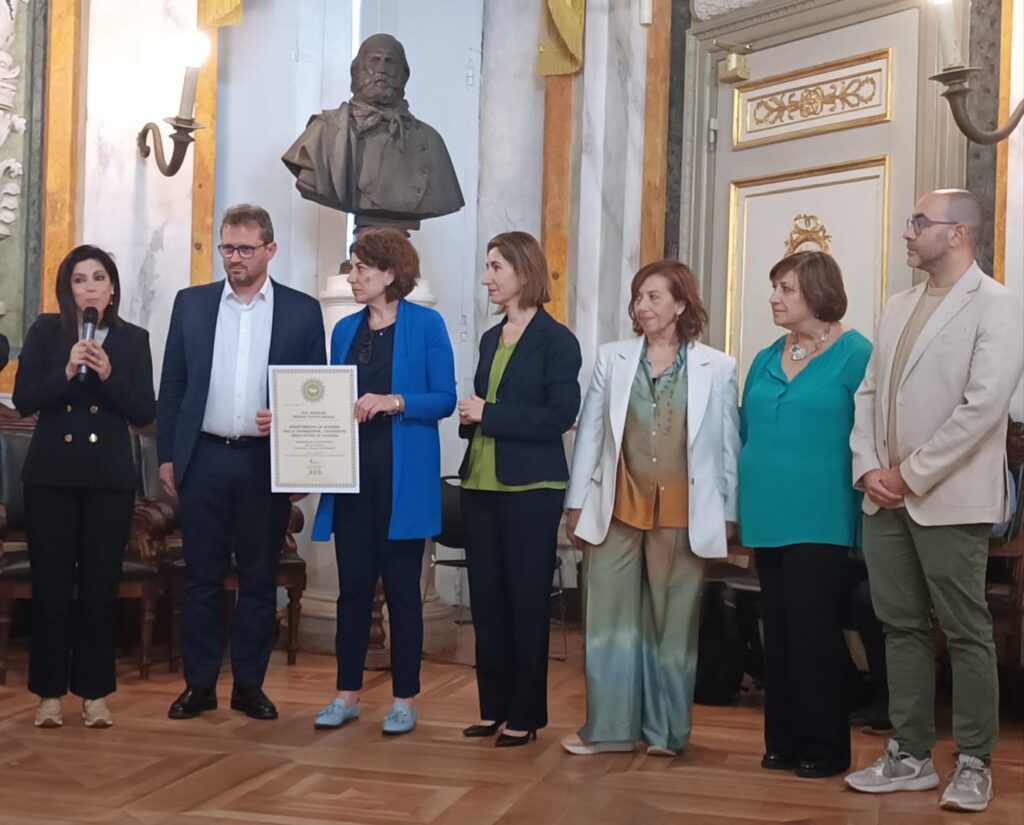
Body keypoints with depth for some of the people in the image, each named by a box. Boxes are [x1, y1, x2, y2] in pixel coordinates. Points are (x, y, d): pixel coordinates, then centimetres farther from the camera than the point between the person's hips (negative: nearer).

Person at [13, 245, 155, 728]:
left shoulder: (133, 339, 4)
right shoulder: (45, 331, 3)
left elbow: (145, 413, -1)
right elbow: (23, 400, -4)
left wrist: (108, 375, -15)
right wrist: (67, 372, -17)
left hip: (109, 478, 0)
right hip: (51, 474, 0)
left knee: (101, 586, 3)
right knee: (51, 585, 1)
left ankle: (94, 692, 13)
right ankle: (49, 692, 11)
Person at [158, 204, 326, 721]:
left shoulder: (302, 311, 3)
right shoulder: (191, 304, 7)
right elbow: (172, 386, 7)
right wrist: (167, 455, 3)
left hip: (268, 461, -1)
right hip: (204, 458, 1)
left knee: (259, 578, 6)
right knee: (201, 576, 5)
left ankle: (249, 685, 16)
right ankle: (199, 684, 14)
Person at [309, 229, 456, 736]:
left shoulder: (426, 325, -4)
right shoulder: (345, 330, 11)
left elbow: (444, 398, -7)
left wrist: (394, 402, -20)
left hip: (404, 476, -4)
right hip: (351, 471, 4)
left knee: (401, 588, 3)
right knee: (353, 585, 8)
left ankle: (405, 699, 13)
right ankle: (347, 694, 17)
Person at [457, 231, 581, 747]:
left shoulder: (556, 340, -6)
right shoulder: (491, 338, 15)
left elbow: (560, 416, -14)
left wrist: (489, 414, -14)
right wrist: (472, 418, 1)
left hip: (531, 488, -6)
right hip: (480, 484, 7)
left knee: (526, 599, 0)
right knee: (486, 598, 8)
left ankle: (525, 714, 8)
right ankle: (493, 706, 17)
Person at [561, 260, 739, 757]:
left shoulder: (716, 367, 1)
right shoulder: (611, 359, 5)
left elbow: (727, 444, 3)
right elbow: (589, 433, 6)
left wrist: (729, 513, 1)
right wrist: (576, 503, 4)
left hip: (682, 516, -1)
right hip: (616, 510, 2)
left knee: (674, 622, 7)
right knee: (609, 618, 3)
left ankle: (666, 730, 19)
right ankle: (608, 727, 12)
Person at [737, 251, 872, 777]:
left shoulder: (855, 355, -6)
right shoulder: (764, 361, 12)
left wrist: (864, 500, -10)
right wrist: (740, 505, 14)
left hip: (818, 516, -6)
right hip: (768, 516, 6)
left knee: (812, 629, -4)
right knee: (778, 629, 10)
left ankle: (822, 746, 7)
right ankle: (783, 740, 18)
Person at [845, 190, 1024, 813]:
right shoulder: (898, 307, 16)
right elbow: (869, 393, 14)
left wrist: (911, 475, -14)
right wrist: (868, 468, -2)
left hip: (950, 499, -7)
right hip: (886, 499, 7)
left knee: (967, 634, 1)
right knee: (902, 628, 11)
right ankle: (911, 756, 20)